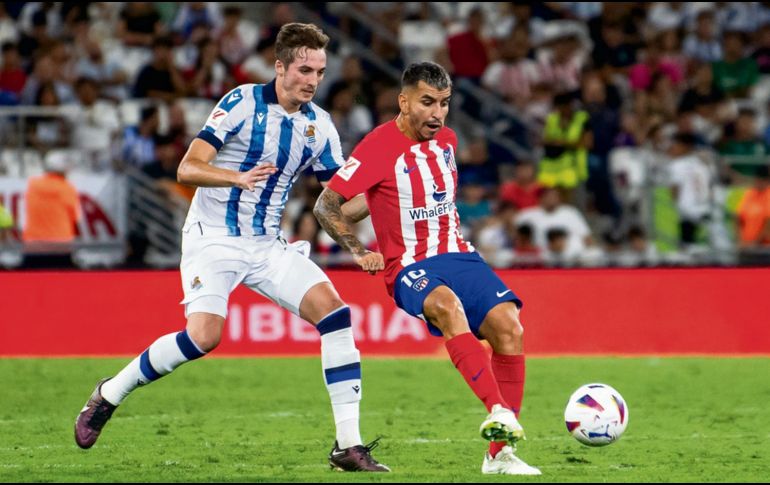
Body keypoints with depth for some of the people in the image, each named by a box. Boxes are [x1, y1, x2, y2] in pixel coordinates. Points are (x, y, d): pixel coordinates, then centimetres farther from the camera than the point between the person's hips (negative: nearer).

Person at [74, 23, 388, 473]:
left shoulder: (319, 125, 5)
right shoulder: (243, 102, -11)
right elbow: (187, 168, -16)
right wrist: (239, 177, -33)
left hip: (267, 245, 5)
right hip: (214, 237, -5)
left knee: (333, 311, -14)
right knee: (204, 335, -25)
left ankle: (348, 445, -12)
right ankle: (109, 395, 0)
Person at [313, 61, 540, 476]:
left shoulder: (446, 140, 12)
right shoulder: (379, 147, -8)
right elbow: (326, 205, -7)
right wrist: (358, 252, -14)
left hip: (459, 256, 6)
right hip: (411, 268, -6)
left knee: (508, 326, -18)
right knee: (447, 305, -39)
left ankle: (500, 453, -12)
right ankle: (498, 412, -51)